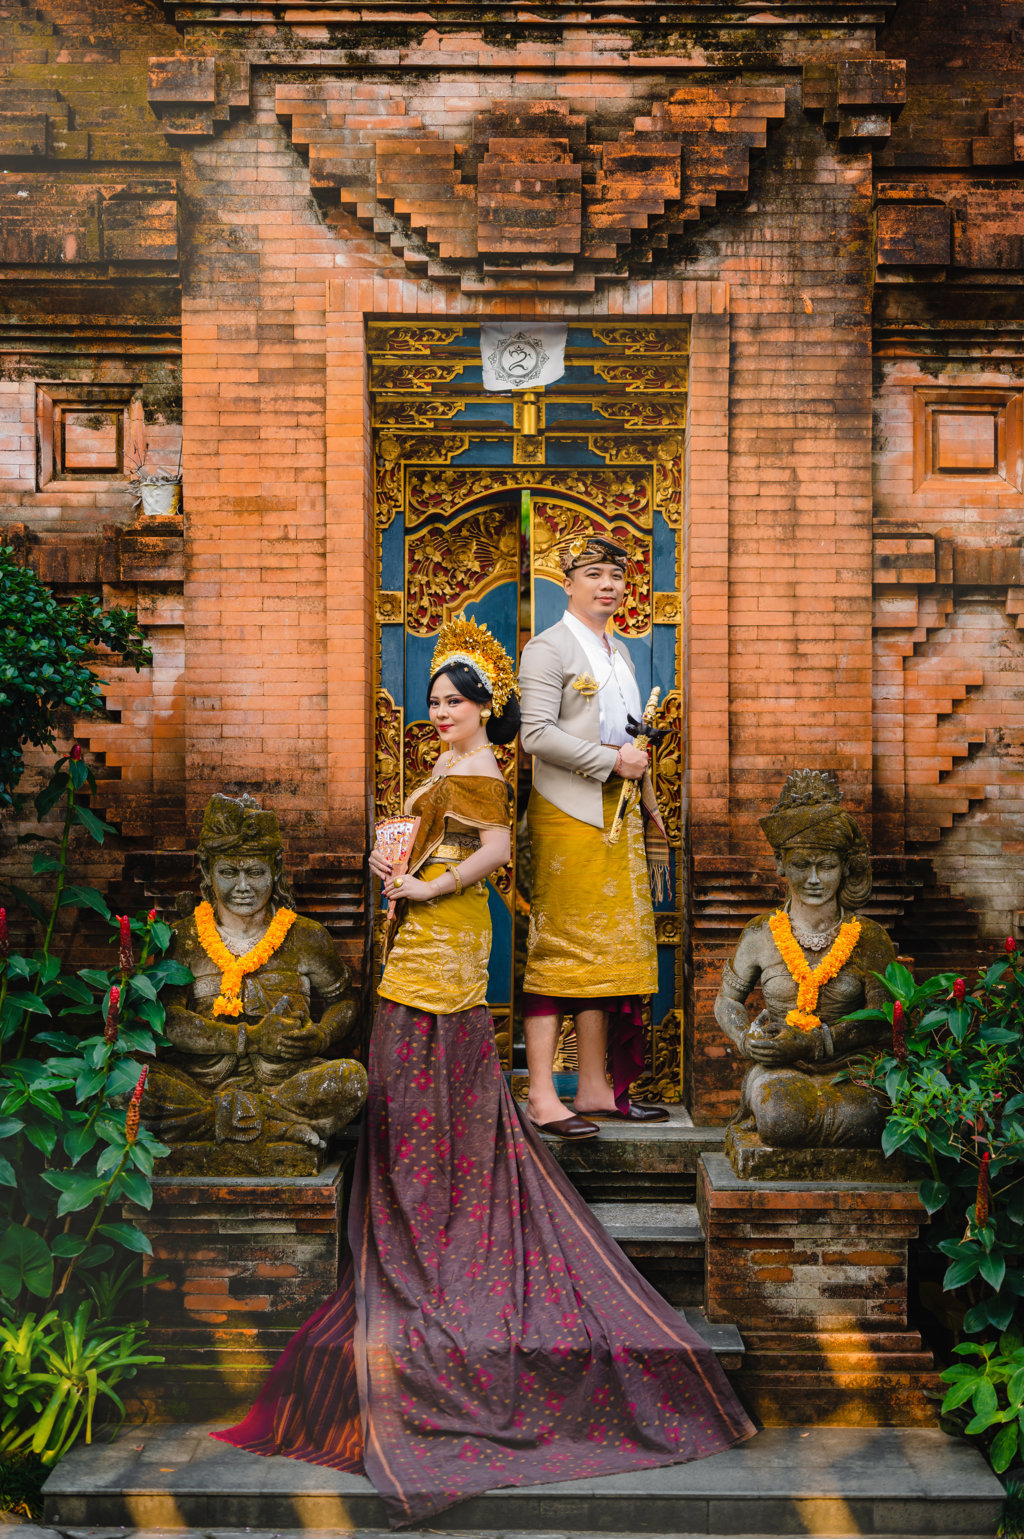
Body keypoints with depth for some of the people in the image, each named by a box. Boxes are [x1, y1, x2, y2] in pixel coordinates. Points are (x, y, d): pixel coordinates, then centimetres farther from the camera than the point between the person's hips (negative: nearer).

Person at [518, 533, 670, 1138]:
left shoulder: (620, 652, 21)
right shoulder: (549, 648, -4)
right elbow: (537, 733, -15)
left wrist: (650, 809, 18)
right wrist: (610, 761, -16)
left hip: (618, 819, 8)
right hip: (568, 816, -8)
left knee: (607, 951, 7)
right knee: (559, 948, -7)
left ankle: (597, 1089, 13)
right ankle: (543, 1096, -4)